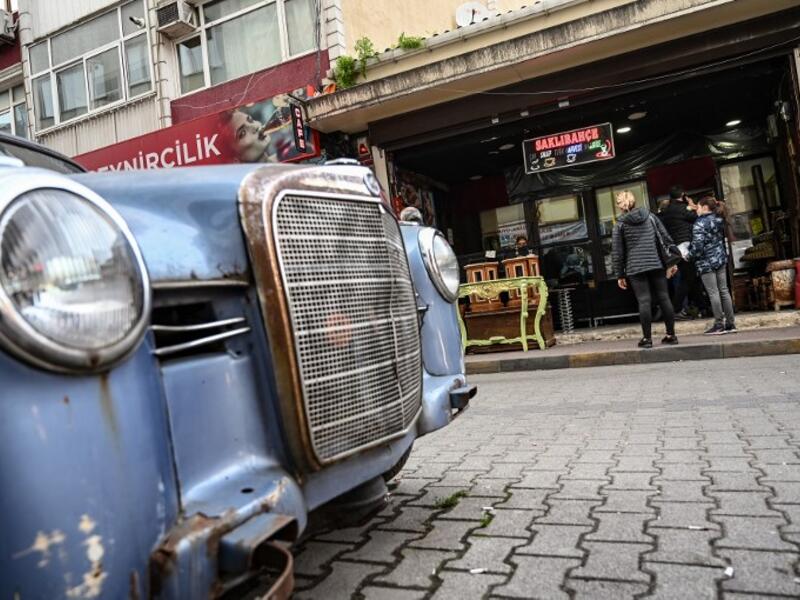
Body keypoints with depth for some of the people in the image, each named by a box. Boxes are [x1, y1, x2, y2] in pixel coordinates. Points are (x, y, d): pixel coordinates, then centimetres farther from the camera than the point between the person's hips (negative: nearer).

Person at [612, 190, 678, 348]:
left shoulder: (619, 225, 1)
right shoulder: (650, 217, 10)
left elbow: (617, 252, 0)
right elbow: (666, 238, 10)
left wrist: (620, 275, 5)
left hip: (635, 268, -3)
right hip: (657, 264, 3)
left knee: (644, 301, -3)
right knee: (664, 298, 8)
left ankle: (647, 338, 0)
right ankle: (671, 335, 14)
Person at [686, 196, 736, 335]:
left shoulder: (699, 224, -13)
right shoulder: (719, 221, 11)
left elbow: (697, 245, -17)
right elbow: (722, 239, 20)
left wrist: (690, 254, -4)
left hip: (706, 262, -7)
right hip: (721, 259, 8)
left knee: (713, 293, -5)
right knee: (724, 291, 9)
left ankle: (719, 325, -2)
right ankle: (730, 323, 12)